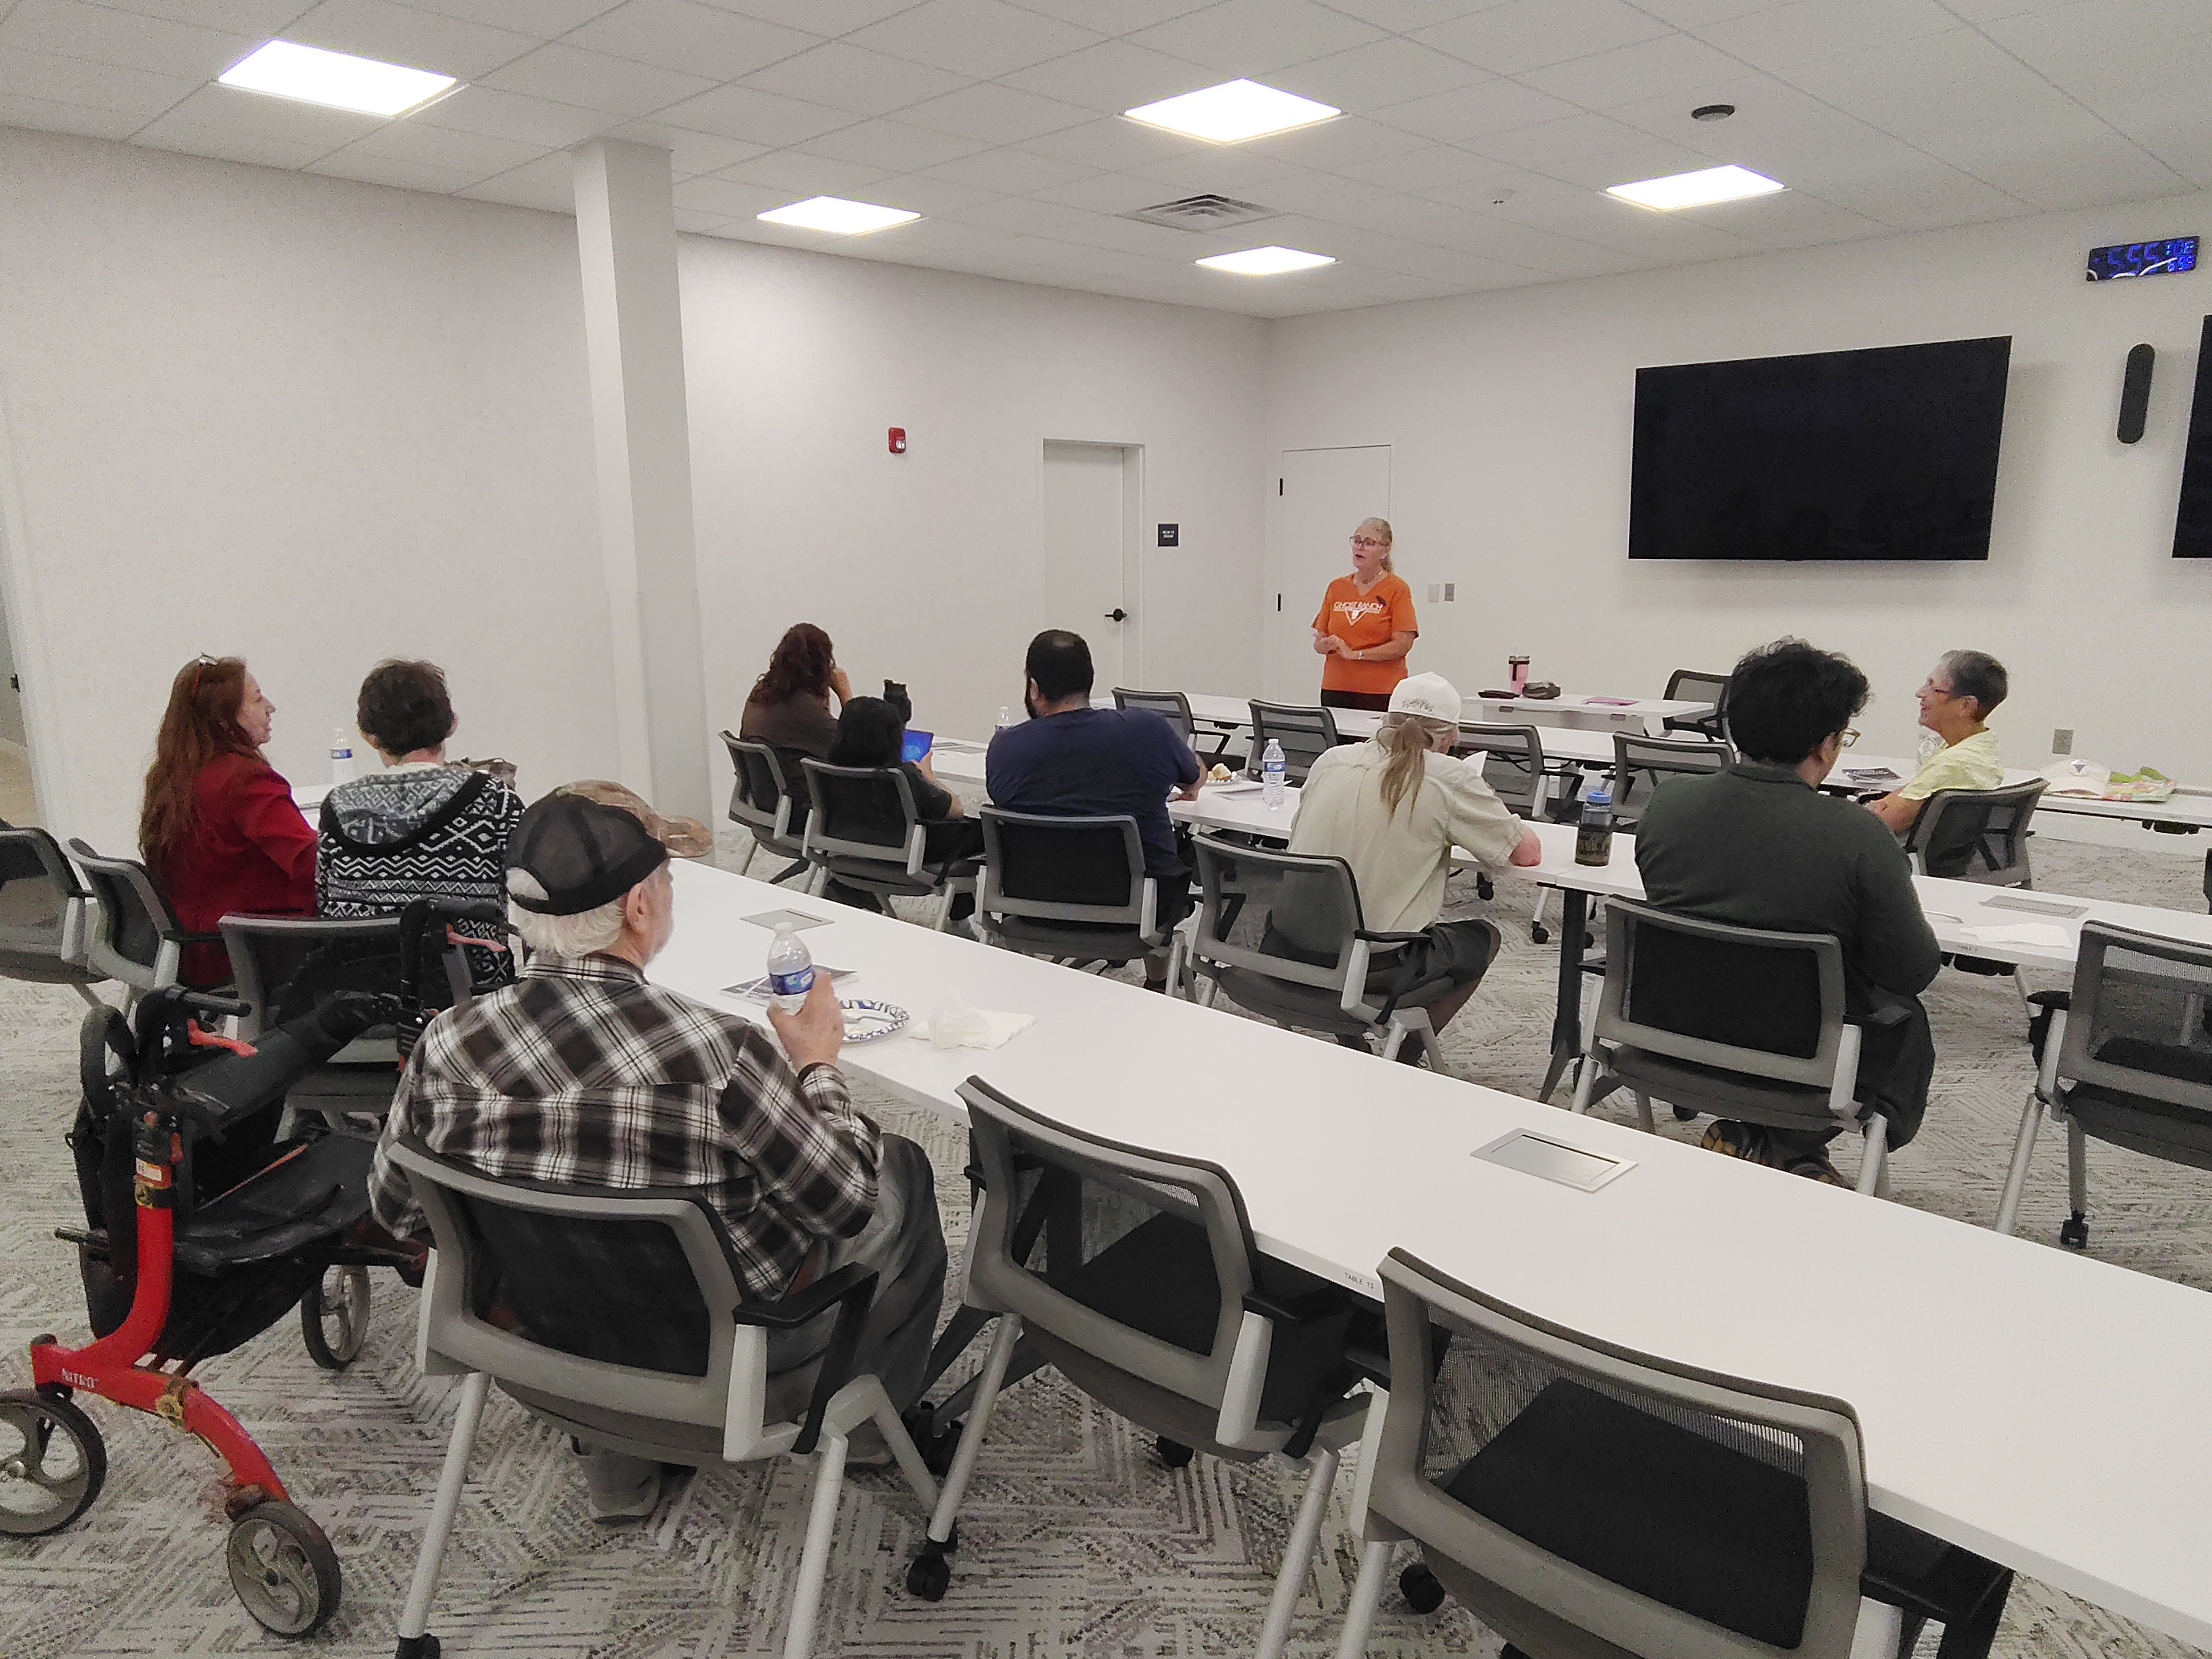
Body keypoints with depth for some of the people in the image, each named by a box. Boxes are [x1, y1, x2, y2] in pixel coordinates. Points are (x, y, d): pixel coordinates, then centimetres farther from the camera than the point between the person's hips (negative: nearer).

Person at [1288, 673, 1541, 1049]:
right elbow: (1529, 852, -3)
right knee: (1482, 938, 24)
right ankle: (1402, 1059, 27)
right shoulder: (1450, 779, -10)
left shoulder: (1330, 761, 2)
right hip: (1377, 967, -5)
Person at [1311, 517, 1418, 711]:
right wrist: (1328, 645, -10)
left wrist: (1355, 654, -12)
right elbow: (1319, 642, 13)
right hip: (1335, 690, 4)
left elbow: (1403, 645, -10)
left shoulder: (1397, 589, -2)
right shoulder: (1336, 587, 12)